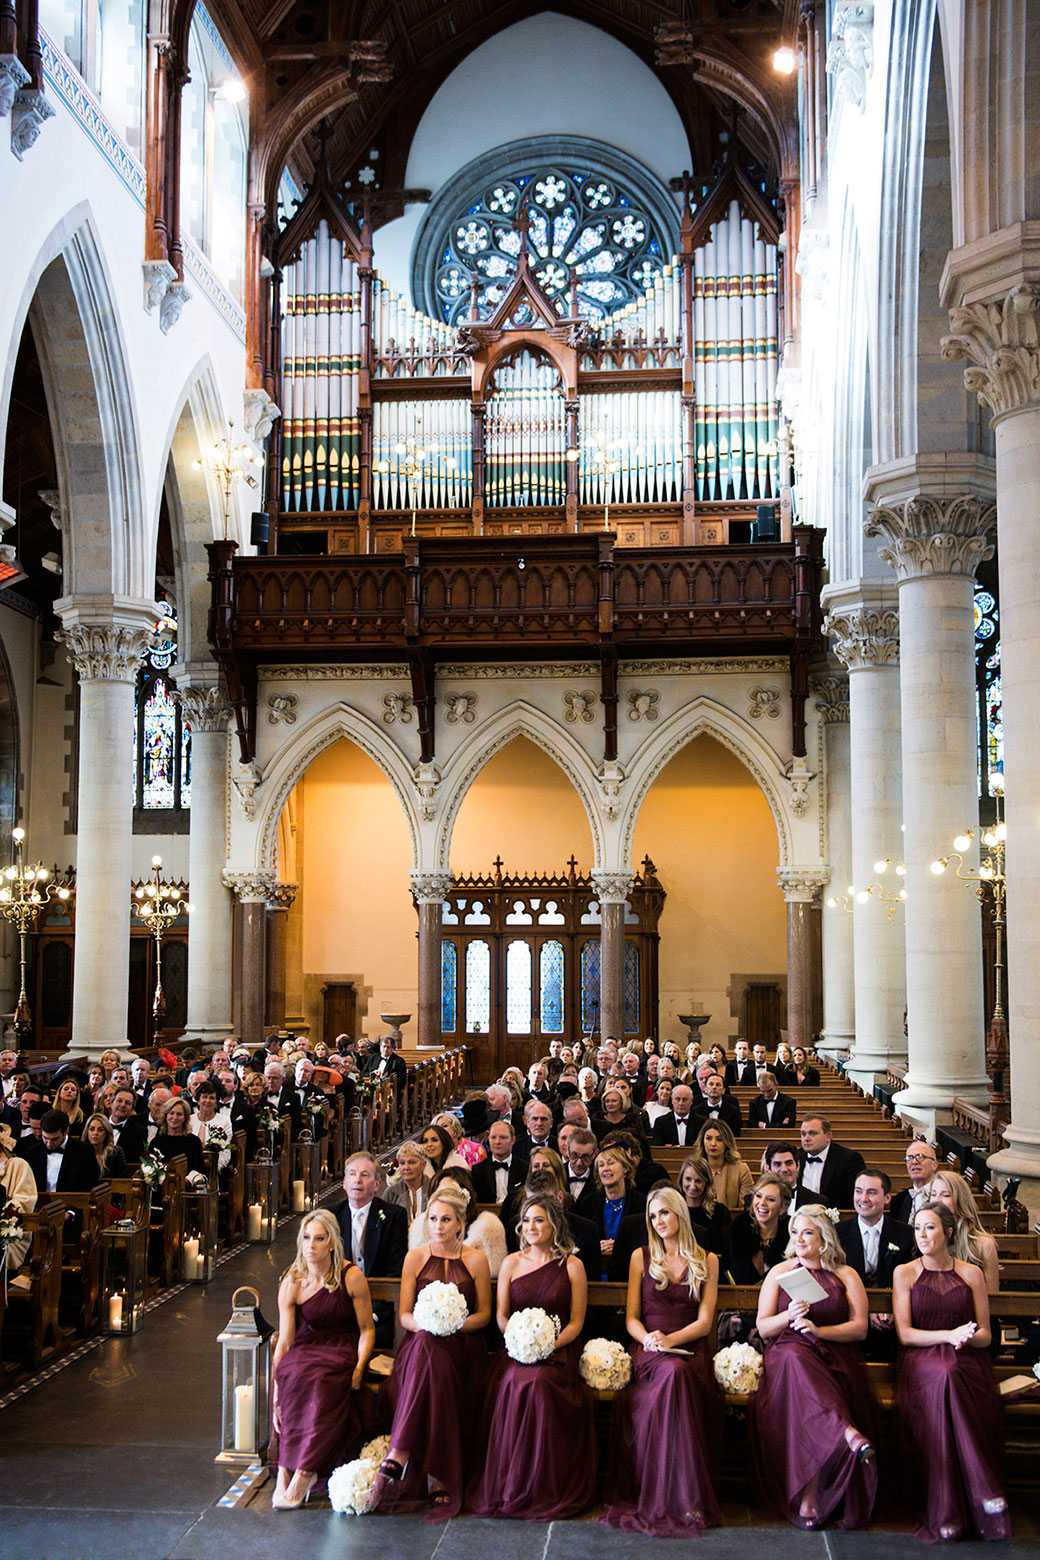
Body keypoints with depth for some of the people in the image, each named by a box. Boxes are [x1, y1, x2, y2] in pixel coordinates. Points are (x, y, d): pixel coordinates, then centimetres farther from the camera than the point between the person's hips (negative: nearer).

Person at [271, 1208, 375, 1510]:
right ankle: (286, 1470, -30)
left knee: (322, 1382, -35)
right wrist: (275, 1385, -11)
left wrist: (359, 1369, -15)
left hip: (342, 1352, -2)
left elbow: (367, 1329, 1)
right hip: (305, 1349, 2)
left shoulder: (352, 1277, -4)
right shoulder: (291, 1284, 0)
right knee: (292, 1375, -34)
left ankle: (300, 1475, -31)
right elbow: (284, 1340, -1)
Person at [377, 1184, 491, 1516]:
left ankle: (398, 1455, -37)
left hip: (462, 1343, -1)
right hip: (420, 1343, 1)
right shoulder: (415, 1258, 10)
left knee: (430, 1352, -36)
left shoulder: (476, 1260, 7)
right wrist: (424, 1324, -13)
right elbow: (404, 1315, 9)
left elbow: (484, 1314, 10)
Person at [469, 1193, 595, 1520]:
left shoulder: (572, 1266, 6)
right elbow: (501, 1315, 12)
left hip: (558, 1351, -2)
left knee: (537, 1381, -33)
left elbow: (576, 1322, 4)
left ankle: (544, 1490, -20)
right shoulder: (511, 1263, 12)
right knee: (515, 1382, -31)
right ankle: (509, 1488, -18)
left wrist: (551, 1344, -13)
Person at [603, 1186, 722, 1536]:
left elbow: (704, 1321, 5)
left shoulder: (706, 1261, 13)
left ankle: (682, 1497, -32)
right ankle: (685, 1497, -33)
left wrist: (670, 1339, -13)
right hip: (648, 1349, 0)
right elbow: (632, 1317, 10)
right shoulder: (641, 1257, 15)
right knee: (672, 1373, -35)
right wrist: (648, 1339, -13)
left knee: (677, 1372, -36)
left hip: (690, 1348, 0)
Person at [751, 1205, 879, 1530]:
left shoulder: (847, 1276, 16)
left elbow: (860, 1328, 5)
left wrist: (818, 1329, -11)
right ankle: (847, 1432, -54)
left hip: (835, 1355, 0)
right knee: (793, 1357, -39)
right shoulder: (779, 1273, 18)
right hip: (788, 1353, 0)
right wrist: (789, 1316, -10)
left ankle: (809, 1495, -31)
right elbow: (763, 1327, 11)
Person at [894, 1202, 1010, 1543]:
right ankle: (984, 1493, -31)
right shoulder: (905, 1273, 10)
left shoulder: (971, 1273, 13)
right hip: (920, 1361, 0)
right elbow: (905, 1334, 0)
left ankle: (948, 1513, -31)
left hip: (966, 1360, 1)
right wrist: (949, 1335, -15)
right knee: (943, 1377, -37)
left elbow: (985, 1334, 11)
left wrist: (966, 1337, -14)